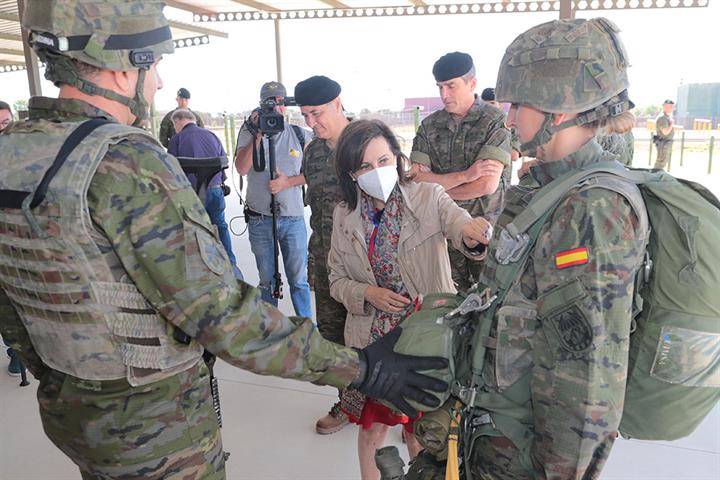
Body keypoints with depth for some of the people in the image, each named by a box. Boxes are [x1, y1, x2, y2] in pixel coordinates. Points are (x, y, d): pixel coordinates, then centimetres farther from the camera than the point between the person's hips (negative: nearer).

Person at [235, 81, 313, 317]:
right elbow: (242, 168, -11)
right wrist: (257, 135, -17)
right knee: (267, 279, 12)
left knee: (299, 278, 5)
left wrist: (288, 181, -10)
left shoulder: (301, 135, 4)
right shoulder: (249, 131, 2)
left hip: (293, 217, 0)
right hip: (260, 219, 0)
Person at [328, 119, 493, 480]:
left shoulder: (429, 198, -10)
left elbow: (463, 227, -28)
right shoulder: (344, 215, -1)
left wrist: (473, 234, -51)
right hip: (371, 341, 3)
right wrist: (366, 294, -15)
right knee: (371, 429, 17)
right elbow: (336, 280, 5)